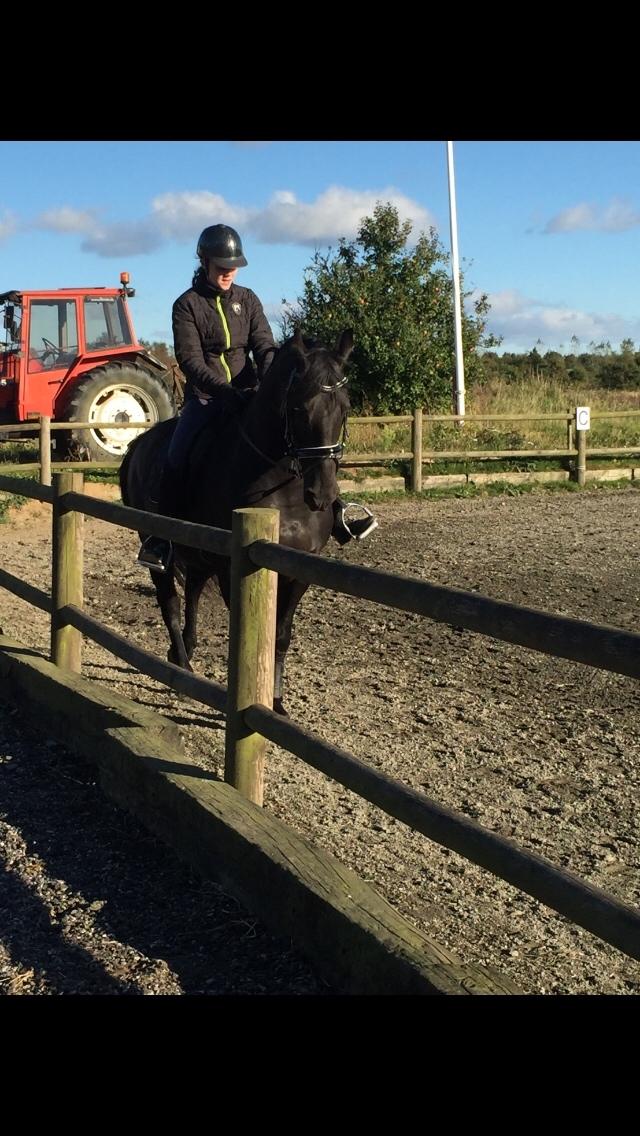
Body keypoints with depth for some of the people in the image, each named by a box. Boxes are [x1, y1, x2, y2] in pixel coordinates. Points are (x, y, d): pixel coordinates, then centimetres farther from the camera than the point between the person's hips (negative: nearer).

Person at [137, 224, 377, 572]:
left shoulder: (247, 299, 9)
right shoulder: (187, 305, -2)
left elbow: (264, 346, 1)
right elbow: (190, 361, -12)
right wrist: (225, 391, -27)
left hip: (247, 394, 3)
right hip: (205, 397, -3)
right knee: (177, 455, -23)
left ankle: (334, 512, -9)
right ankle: (160, 536, -10)